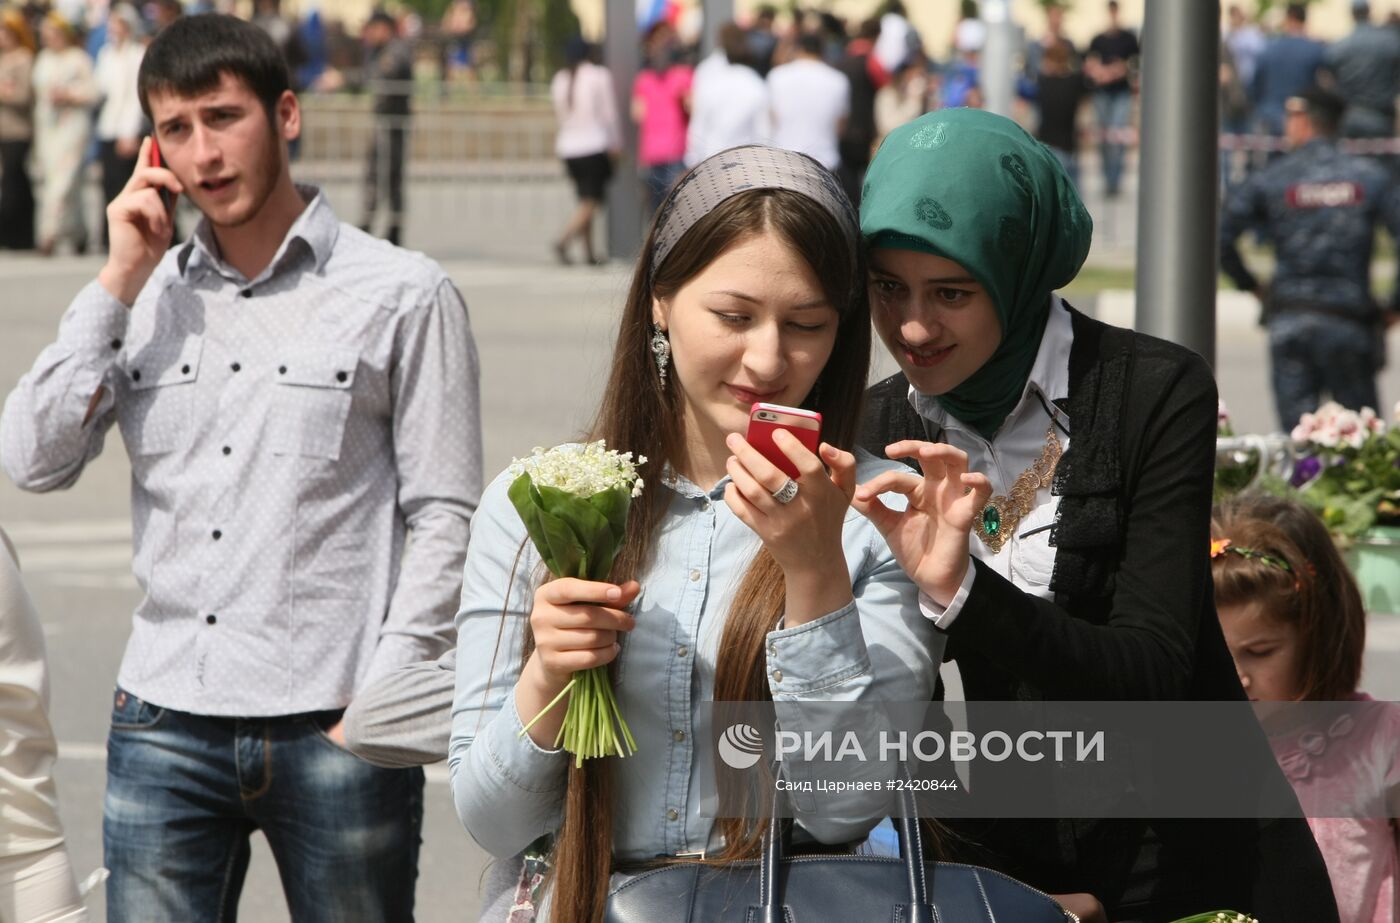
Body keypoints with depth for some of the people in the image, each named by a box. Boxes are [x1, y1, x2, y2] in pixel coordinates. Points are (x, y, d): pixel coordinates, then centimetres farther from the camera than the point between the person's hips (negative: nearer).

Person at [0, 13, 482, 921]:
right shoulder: (149, 298, 12)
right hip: (163, 727, 3)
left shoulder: (404, 295, 1)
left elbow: (442, 516, -1)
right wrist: (119, 281, 0)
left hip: (331, 727, -3)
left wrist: (381, 701, -9)